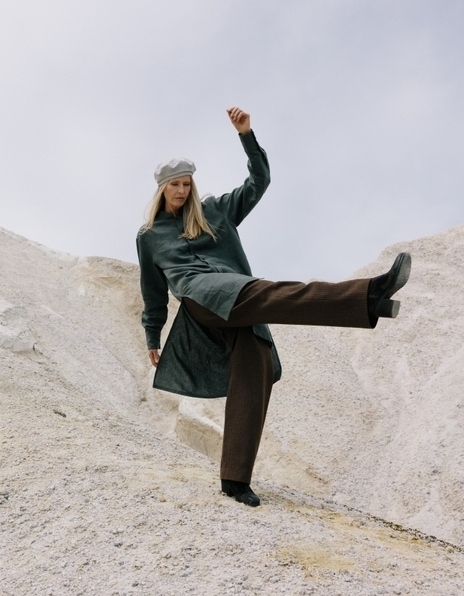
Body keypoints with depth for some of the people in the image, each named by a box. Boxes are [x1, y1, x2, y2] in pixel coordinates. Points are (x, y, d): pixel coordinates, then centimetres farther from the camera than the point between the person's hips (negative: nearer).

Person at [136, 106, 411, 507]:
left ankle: (235, 478, -10)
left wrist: (246, 135, 9)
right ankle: (369, 297, -54)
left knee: (253, 383, -13)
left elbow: (258, 181, 20)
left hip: (241, 306, 4)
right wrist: (152, 339, 26)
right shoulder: (149, 236, 24)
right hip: (202, 297, -4)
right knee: (271, 293, -33)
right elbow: (153, 291, 27)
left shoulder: (215, 211, 27)